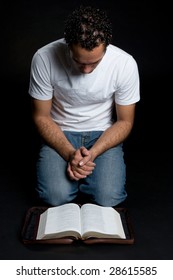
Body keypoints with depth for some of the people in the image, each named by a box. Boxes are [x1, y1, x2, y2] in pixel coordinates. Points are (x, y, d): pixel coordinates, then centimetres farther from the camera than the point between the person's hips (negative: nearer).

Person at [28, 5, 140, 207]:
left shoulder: (125, 64, -19)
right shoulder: (44, 58, -20)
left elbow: (125, 121, -8)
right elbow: (41, 116, -9)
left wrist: (92, 153, -23)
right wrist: (70, 154, -24)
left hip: (103, 134, 1)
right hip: (60, 133, 0)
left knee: (108, 199, -21)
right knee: (55, 197, -23)